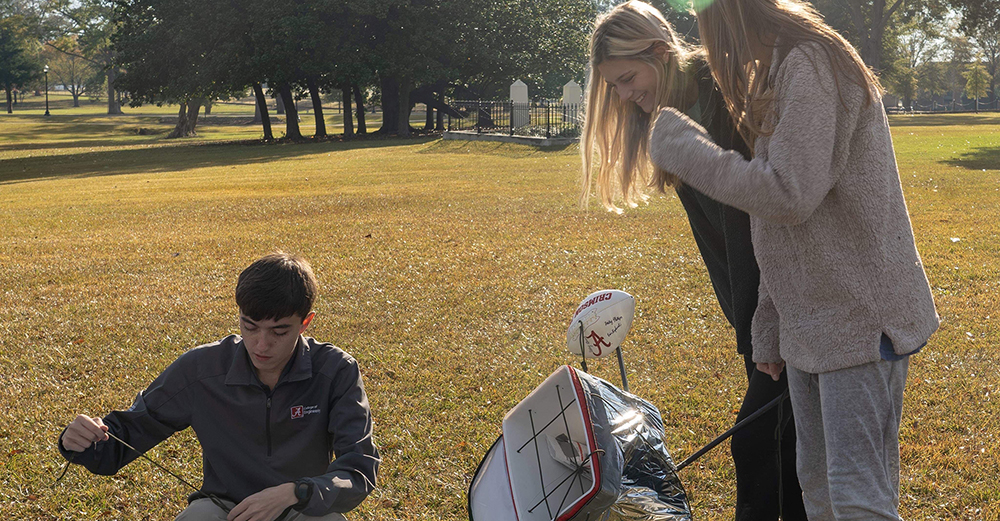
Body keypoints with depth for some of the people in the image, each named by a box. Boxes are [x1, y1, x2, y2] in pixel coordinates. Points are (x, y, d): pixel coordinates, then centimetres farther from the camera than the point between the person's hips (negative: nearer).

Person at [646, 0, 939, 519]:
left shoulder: (809, 66, -14)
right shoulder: (777, 77, 17)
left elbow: (790, 197, -24)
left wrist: (684, 148, -13)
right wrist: (768, 334, 19)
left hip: (860, 319, -10)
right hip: (809, 326, 10)